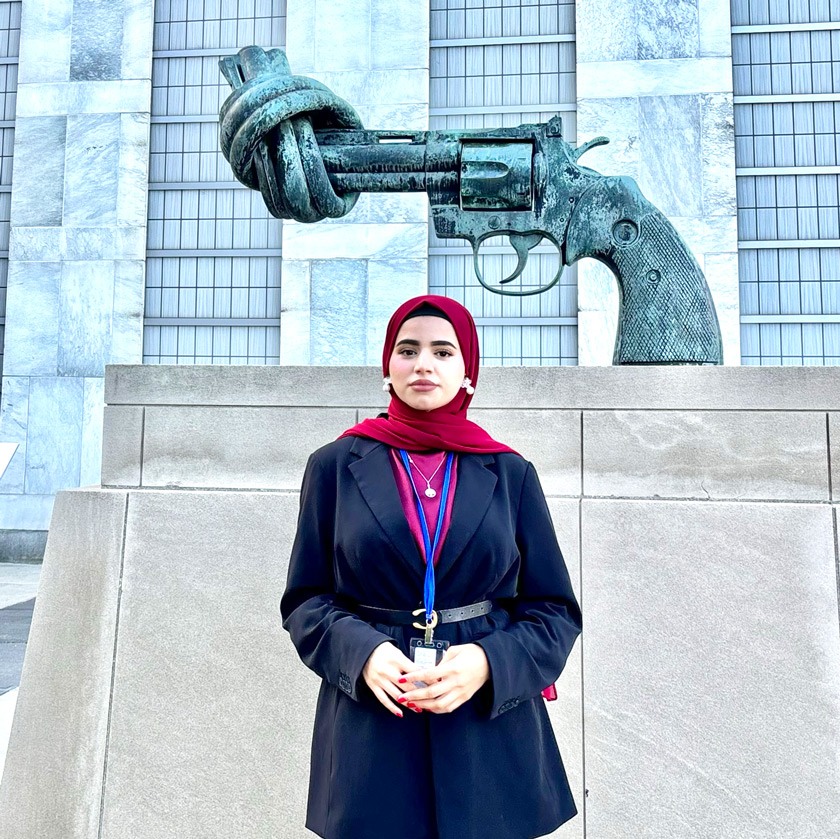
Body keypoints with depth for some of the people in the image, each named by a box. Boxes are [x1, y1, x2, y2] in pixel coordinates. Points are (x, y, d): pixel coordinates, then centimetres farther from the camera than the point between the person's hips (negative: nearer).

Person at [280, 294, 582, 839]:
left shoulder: (510, 474, 1)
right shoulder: (335, 466, 0)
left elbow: (555, 610, 3)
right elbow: (305, 599, 3)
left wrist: (490, 662, -15)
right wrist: (361, 651, -15)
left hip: (492, 729, 1)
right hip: (370, 731, 0)